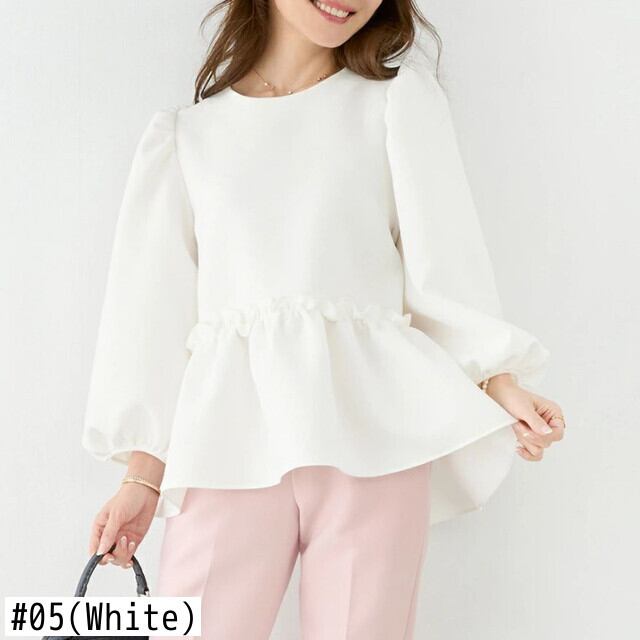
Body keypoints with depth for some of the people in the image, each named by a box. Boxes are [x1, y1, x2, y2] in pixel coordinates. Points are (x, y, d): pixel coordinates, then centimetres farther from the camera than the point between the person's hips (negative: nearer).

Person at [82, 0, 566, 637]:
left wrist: (497, 378, -9)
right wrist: (143, 475, 9)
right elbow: (155, 305, 13)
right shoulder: (188, 132, 13)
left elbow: (444, 246, 5)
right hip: (232, 445, 1)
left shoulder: (398, 93, 12)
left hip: (369, 434, 0)